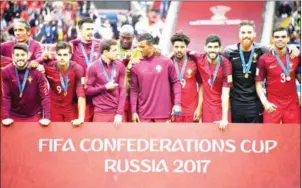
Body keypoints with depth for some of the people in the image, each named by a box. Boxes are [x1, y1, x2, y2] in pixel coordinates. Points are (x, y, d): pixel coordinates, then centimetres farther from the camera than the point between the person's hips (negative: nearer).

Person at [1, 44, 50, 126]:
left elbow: (44, 96, -13)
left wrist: (46, 117, -22)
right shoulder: (6, 72, -11)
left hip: (34, 115, -1)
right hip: (14, 115, 1)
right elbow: (5, 96, -9)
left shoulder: (36, 72, -14)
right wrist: (6, 117, -18)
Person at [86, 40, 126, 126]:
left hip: (117, 112, 2)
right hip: (101, 112, -2)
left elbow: (122, 90, 1)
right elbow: (88, 90, -2)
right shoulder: (93, 67, -3)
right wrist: (105, 87, -12)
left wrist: (120, 113, -7)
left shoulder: (120, 66, 5)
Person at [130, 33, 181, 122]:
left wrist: (177, 103, -7)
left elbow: (175, 82, 2)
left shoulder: (166, 62, -1)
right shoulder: (136, 66, 1)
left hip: (163, 112, -1)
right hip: (144, 114, 1)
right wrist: (134, 111, -3)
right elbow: (134, 90, 3)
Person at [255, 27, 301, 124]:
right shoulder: (264, 59, -7)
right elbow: (258, 83, -4)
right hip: (272, 105, -2)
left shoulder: (296, 56, 0)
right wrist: (265, 102, -16)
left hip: (292, 104, 2)